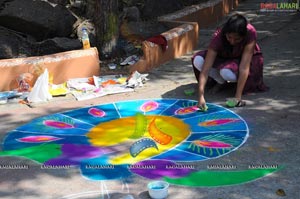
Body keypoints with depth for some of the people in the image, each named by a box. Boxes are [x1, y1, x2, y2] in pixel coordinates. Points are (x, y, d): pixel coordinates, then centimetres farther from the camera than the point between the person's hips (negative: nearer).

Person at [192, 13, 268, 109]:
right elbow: (206, 68, -37)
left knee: (227, 72, -37)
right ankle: (221, 81, -3)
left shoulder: (250, 33, -35)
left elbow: (244, 67, -38)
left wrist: (238, 96, -43)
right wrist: (201, 95, -48)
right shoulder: (218, 36, -31)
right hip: (224, 58, 3)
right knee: (198, 60, -26)